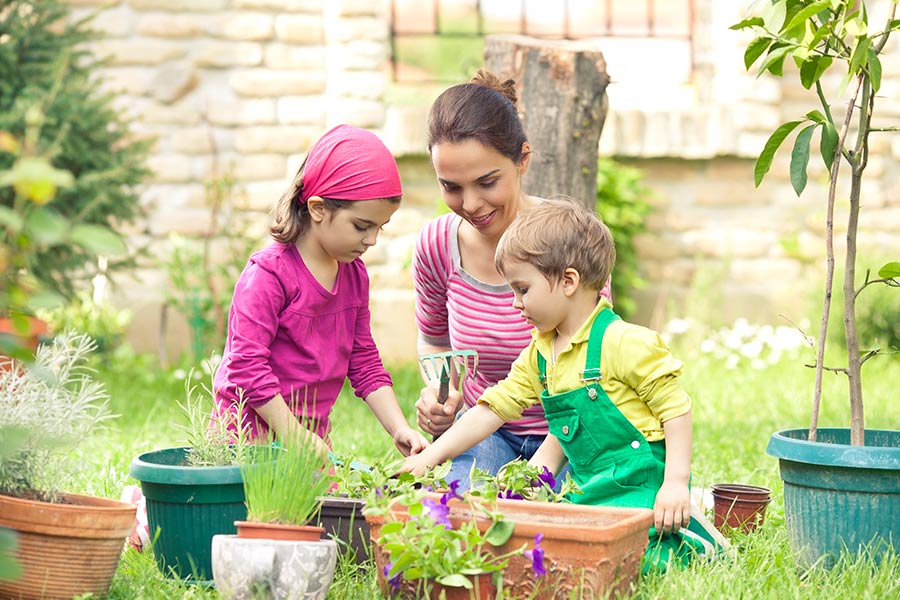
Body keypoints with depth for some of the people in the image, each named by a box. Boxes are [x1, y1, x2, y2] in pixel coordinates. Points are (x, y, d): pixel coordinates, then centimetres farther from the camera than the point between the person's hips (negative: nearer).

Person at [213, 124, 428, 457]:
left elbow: (364, 362, 15)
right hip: (251, 437, -7)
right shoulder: (269, 274, -15)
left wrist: (400, 428, 3)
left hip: (312, 434, 7)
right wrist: (295, 439, -19)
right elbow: (247, 365, -19)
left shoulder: (354, 274, 9)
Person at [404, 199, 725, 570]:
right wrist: (432, 456, 6)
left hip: (640, 485, -8)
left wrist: (676, 483, -20)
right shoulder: (538, 356, 11)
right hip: (588, 486, 8)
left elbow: (675, 408, -13)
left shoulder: (624, 343, -14)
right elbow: (494, 407, 12)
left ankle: (685, 542, 0)